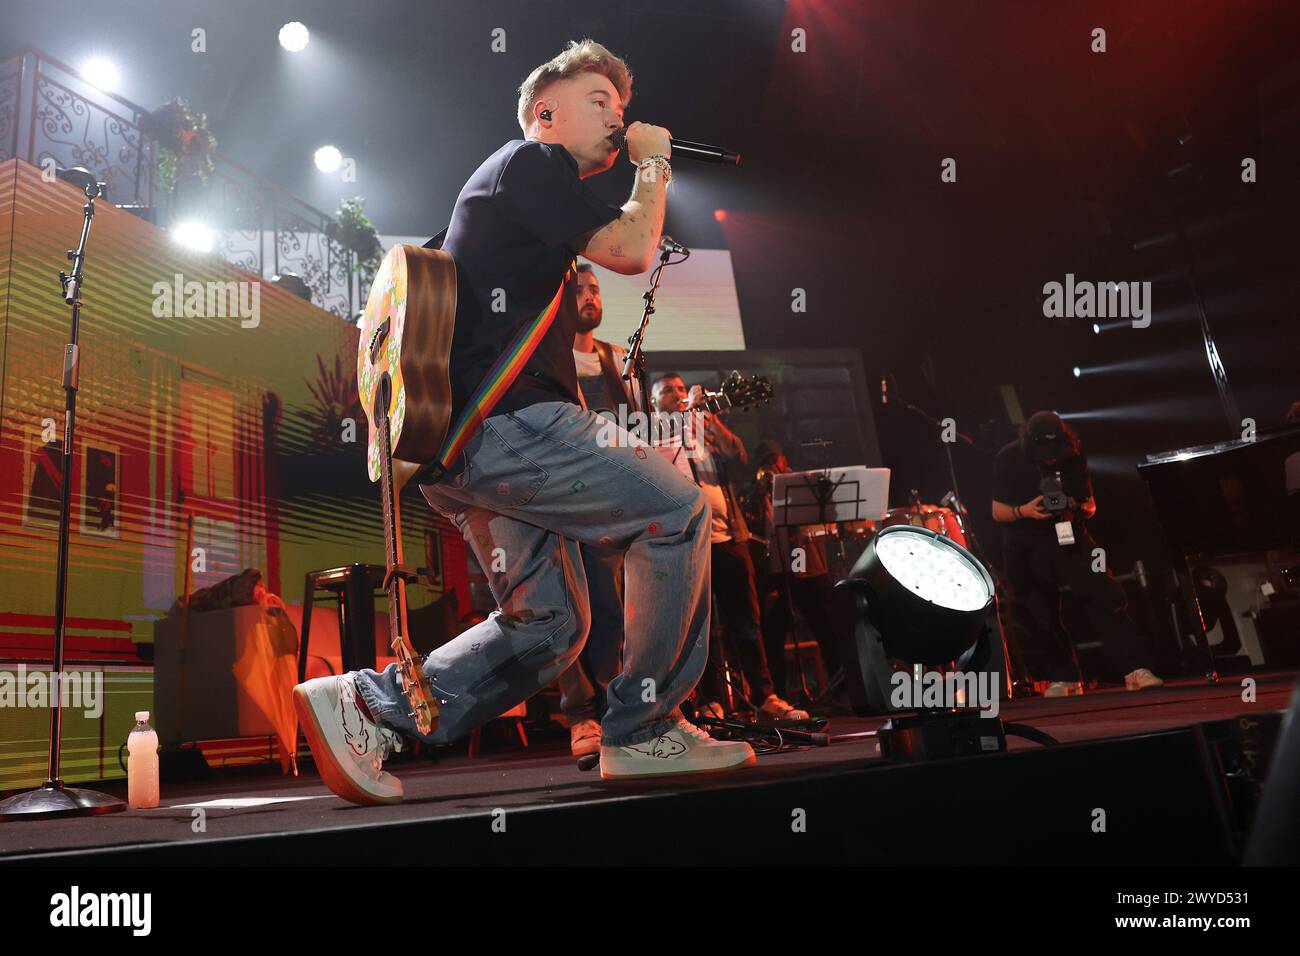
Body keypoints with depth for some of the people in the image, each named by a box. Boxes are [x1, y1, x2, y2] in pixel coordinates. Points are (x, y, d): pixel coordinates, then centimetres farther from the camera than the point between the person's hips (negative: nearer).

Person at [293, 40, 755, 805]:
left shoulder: (530, 191, 31)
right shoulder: (531, 159, 2)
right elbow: (629, 251, -7)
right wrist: (654, 165, 8)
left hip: (469, 440, 10)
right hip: (501, 421, -10)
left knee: (549, 625, 10)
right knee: (676, 509, -10)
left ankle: (366, 706, 6)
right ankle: (643, 729, -4)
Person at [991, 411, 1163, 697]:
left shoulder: (1074, 455, -4)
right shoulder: (1009, 459, -10)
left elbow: (1090, 504, 5)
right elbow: (998, 512, -7)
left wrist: (1081, 509, -19)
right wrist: (1024, 511, -27)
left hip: (1070, 536, 1)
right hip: (1026, 547, -1)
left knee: (1106, 597, -13)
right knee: (1039, 615, 0)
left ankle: (1134, 670, -10)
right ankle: (1060, 677, 16)